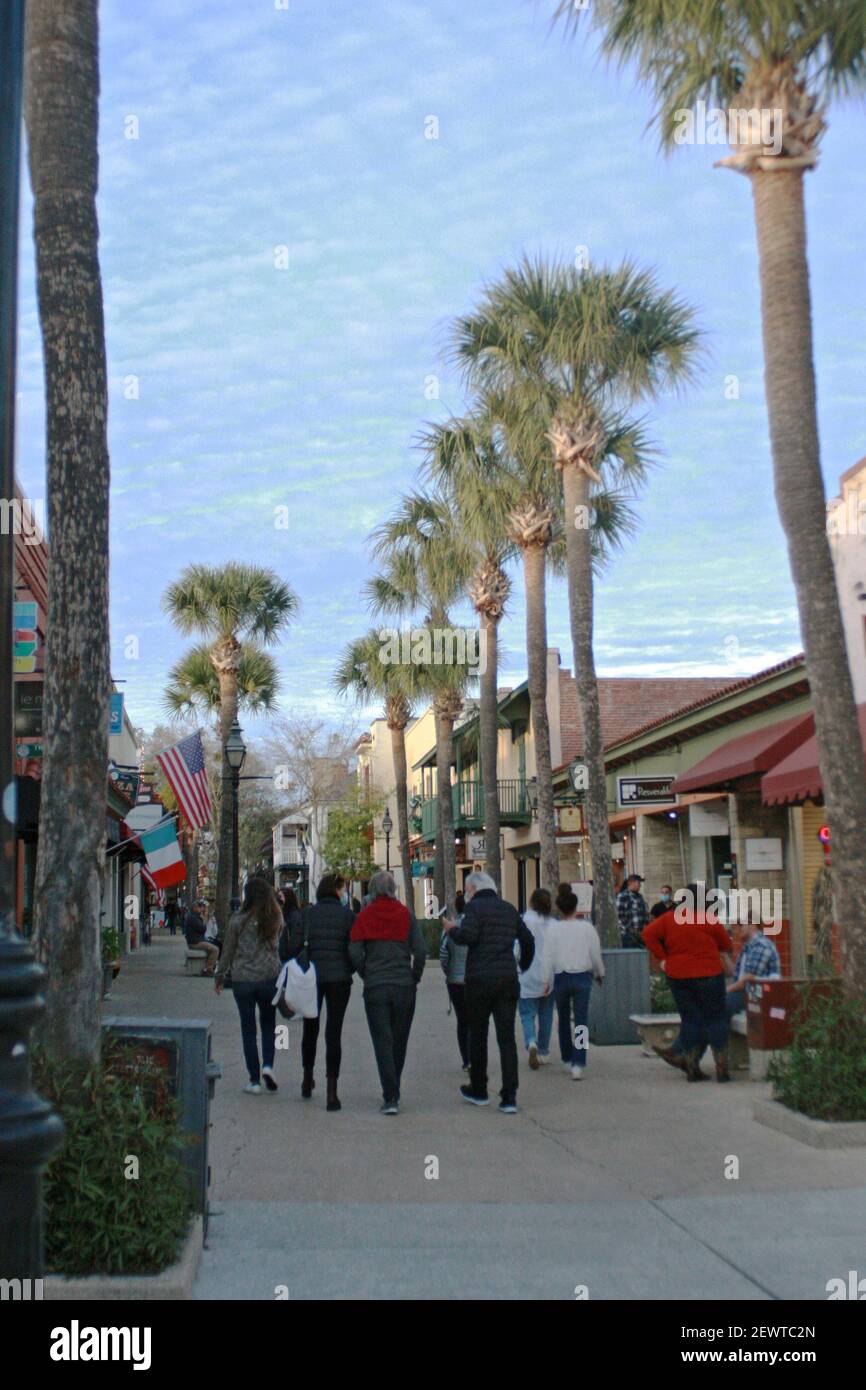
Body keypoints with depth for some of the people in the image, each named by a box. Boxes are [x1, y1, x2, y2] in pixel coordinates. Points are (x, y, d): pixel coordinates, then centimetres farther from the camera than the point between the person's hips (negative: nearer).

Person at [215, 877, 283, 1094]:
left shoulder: (238, 920, -7)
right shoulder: (275, 919, -2)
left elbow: (228, 951, 0)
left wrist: (220, 976, 12)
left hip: (242, 980, -1)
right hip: (270, 978, 1)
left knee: (248, 1029, 7)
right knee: (268, 1023, 19)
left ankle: (254, 1080, 7)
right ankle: (267, 1065, -2)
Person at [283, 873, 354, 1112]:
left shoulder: (306, 914, 0)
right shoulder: (347, 915, -3)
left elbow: (293, 947, -6)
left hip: (311, 978, 2)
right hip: (339, 979, -2)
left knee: (310, 1029, 19)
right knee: (333, 1033, 0)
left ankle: (308, 1080, 31)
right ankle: (331, 1092, -5)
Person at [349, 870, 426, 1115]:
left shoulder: (364, 916, -1)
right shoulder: (406, 914, 0)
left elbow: (355, 952, -8)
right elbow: (420, 950, -7)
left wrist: (367, 975, 7)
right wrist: (415, 977, 7)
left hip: (375, 987, -1)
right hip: (404, 986, 1)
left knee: (382, 1042, 0)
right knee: (399, 1041, 14)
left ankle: (390, 1098, -10)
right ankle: (393, 1093, 25)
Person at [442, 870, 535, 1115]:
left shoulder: (474, 907, -5)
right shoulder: (509, 909, 13)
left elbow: (468, 936, -19)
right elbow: (528, 939, 19)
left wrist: (452, 929, 1)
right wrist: (524, 966, 34)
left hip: (480, 978, -4)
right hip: (508, 979, 4)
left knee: (478, 1037, 11)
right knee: (507, 1038, 3)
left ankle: (478, 1090, 23)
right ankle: (509, 1097, -4)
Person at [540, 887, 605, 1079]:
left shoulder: (553, 928, -6)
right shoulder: (587, 927, -5)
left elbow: (548, 956, -5)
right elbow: (595, 954, 1)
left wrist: (546, 980, 2)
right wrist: (599, 973, 18)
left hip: (561, 978, 1)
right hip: (582, 977, -1)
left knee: (564, 1019, 18)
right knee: (581, 1021, 0)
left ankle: (567, 1059, 30)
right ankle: (578, 1064, -10)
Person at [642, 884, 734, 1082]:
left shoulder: (668, 918, 1)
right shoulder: (708, 919, -9)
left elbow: (648, 933, -4)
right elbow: (726, 944, 0)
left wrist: (661, 958, 0)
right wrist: (724, 956, 21)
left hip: (677, 976, 4)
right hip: (707, 975, -4)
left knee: (689, 1019, 10)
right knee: (715, 1019, 4)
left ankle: (692, 1069, 10)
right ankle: (722, 1069, 2)